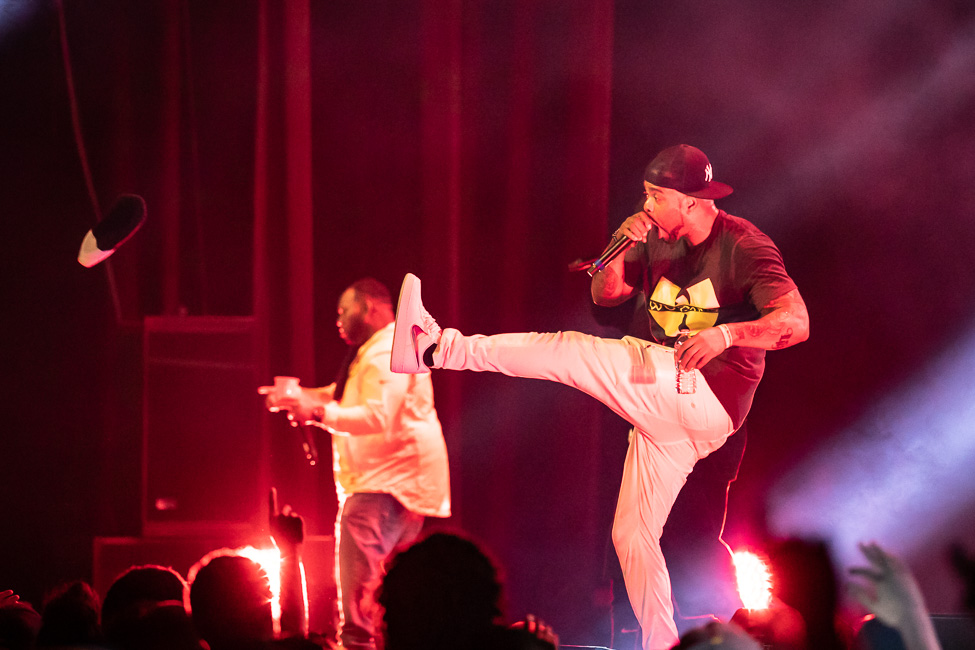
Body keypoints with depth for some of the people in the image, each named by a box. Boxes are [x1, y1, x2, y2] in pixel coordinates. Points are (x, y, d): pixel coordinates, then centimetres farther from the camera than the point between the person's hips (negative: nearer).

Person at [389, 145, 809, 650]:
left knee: (569, 352, -18)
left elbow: (796, 324, -18)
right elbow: (604, 294, 18)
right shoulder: (657, 241, 15)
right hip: (664, 410, 9)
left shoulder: (744, 245, -8)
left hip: (710, 399, -9)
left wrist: (725, 333, -34)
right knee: (632, 536, 10)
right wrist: (621, 247, -3)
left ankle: (439, 347, -17)